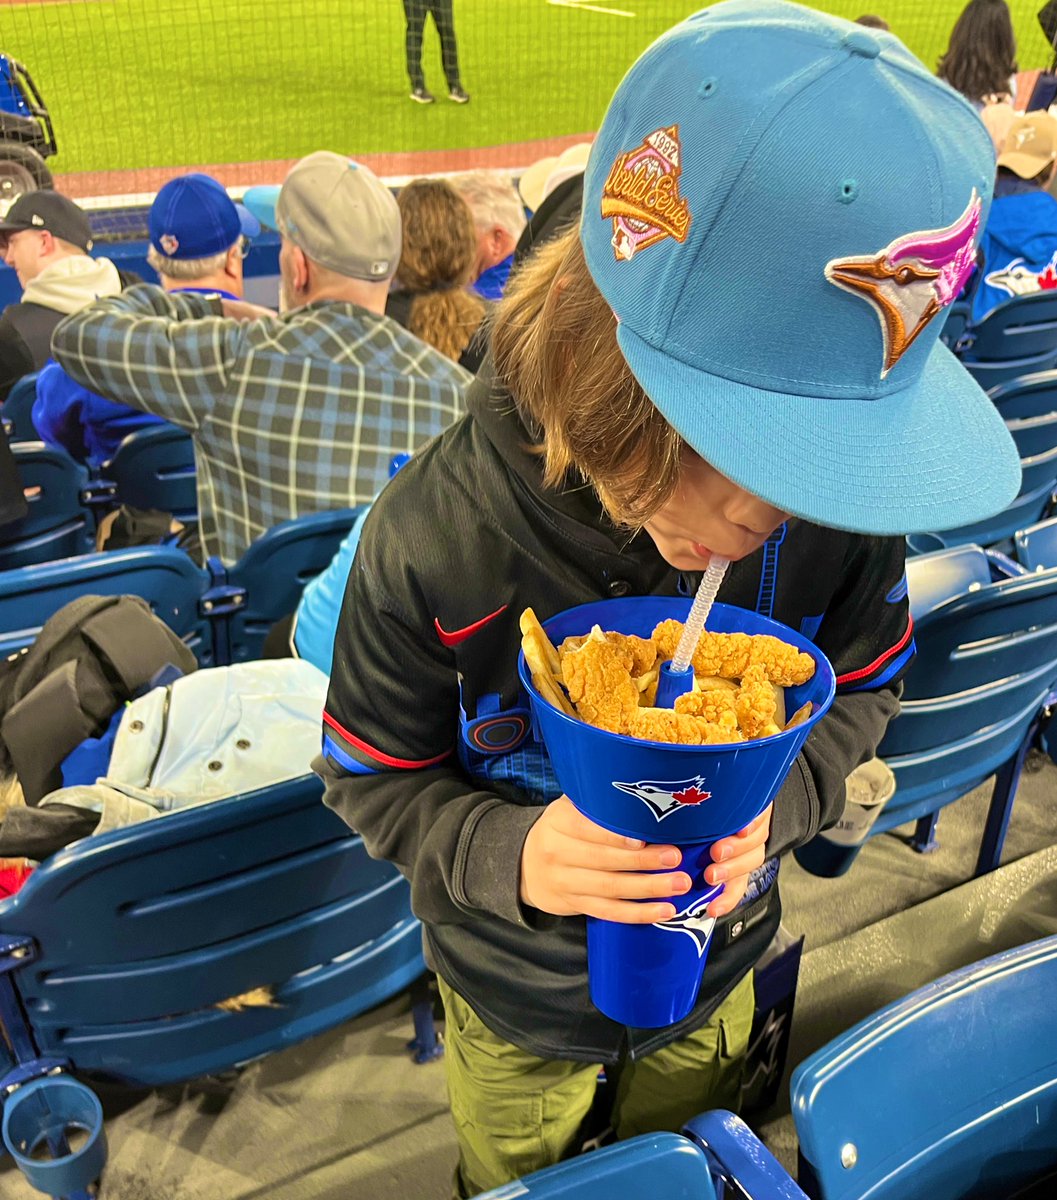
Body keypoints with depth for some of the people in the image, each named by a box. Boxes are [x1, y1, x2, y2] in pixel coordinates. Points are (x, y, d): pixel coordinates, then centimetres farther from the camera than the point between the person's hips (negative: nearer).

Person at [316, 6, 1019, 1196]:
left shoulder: (837, 494, -26)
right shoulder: (436, 531, -34)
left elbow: (864, 689, -6)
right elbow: (370, 775, -18)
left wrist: (775, 807, -26)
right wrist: (506, 854, -37)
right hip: (519, 1001, -2)